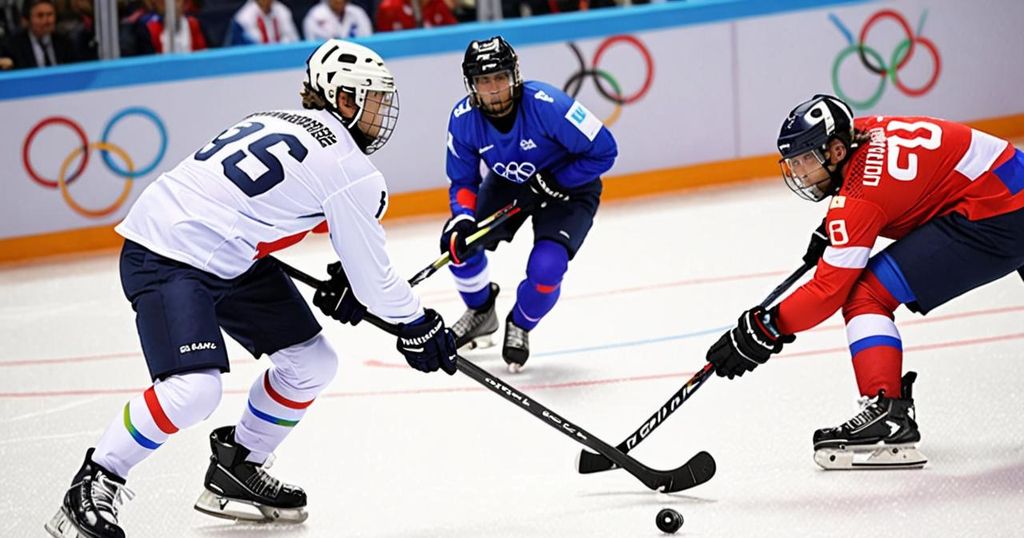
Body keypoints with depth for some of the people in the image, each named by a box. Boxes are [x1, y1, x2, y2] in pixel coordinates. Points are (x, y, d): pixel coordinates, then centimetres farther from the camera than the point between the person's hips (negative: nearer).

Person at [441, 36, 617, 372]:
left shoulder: (547, 105, -35)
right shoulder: (463, 119, -20)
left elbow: (604, 151, -26)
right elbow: (462, 179, -6)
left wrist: (553, 182, -26)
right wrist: (462, 218, -24)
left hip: (568, 185, -5)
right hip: (508, 181, 5)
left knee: (546, 267, -24)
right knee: (457, 243, -10)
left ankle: (519, 326, 10)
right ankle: (481, 312, 21)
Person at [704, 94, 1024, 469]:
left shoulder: (861, 196, -19)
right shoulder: (865, 130, 5)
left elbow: (830, 289, -19)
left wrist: (764, 330, -16)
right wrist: (832, 231, 21)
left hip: (991, 220, -10)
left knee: (865, 294, -12)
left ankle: (887, 414, -18)